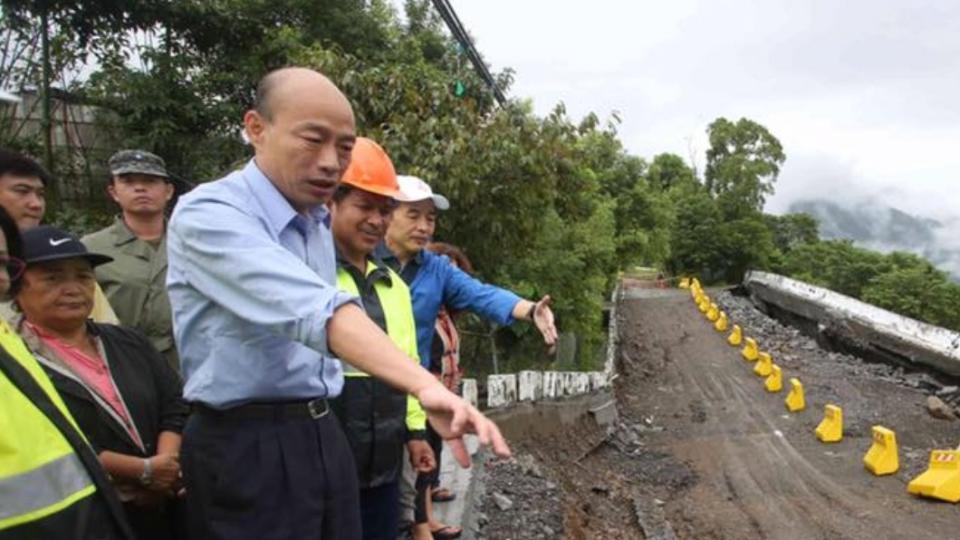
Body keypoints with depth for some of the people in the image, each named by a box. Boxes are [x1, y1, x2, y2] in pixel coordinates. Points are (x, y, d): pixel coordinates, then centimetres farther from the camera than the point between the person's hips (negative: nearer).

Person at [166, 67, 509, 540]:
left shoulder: (318, 222, 9)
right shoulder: (208, 215, -19)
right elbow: (314, 309, -36)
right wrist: (426, 386, -47)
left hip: (323, 436, 7)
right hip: (248, 449, -7)